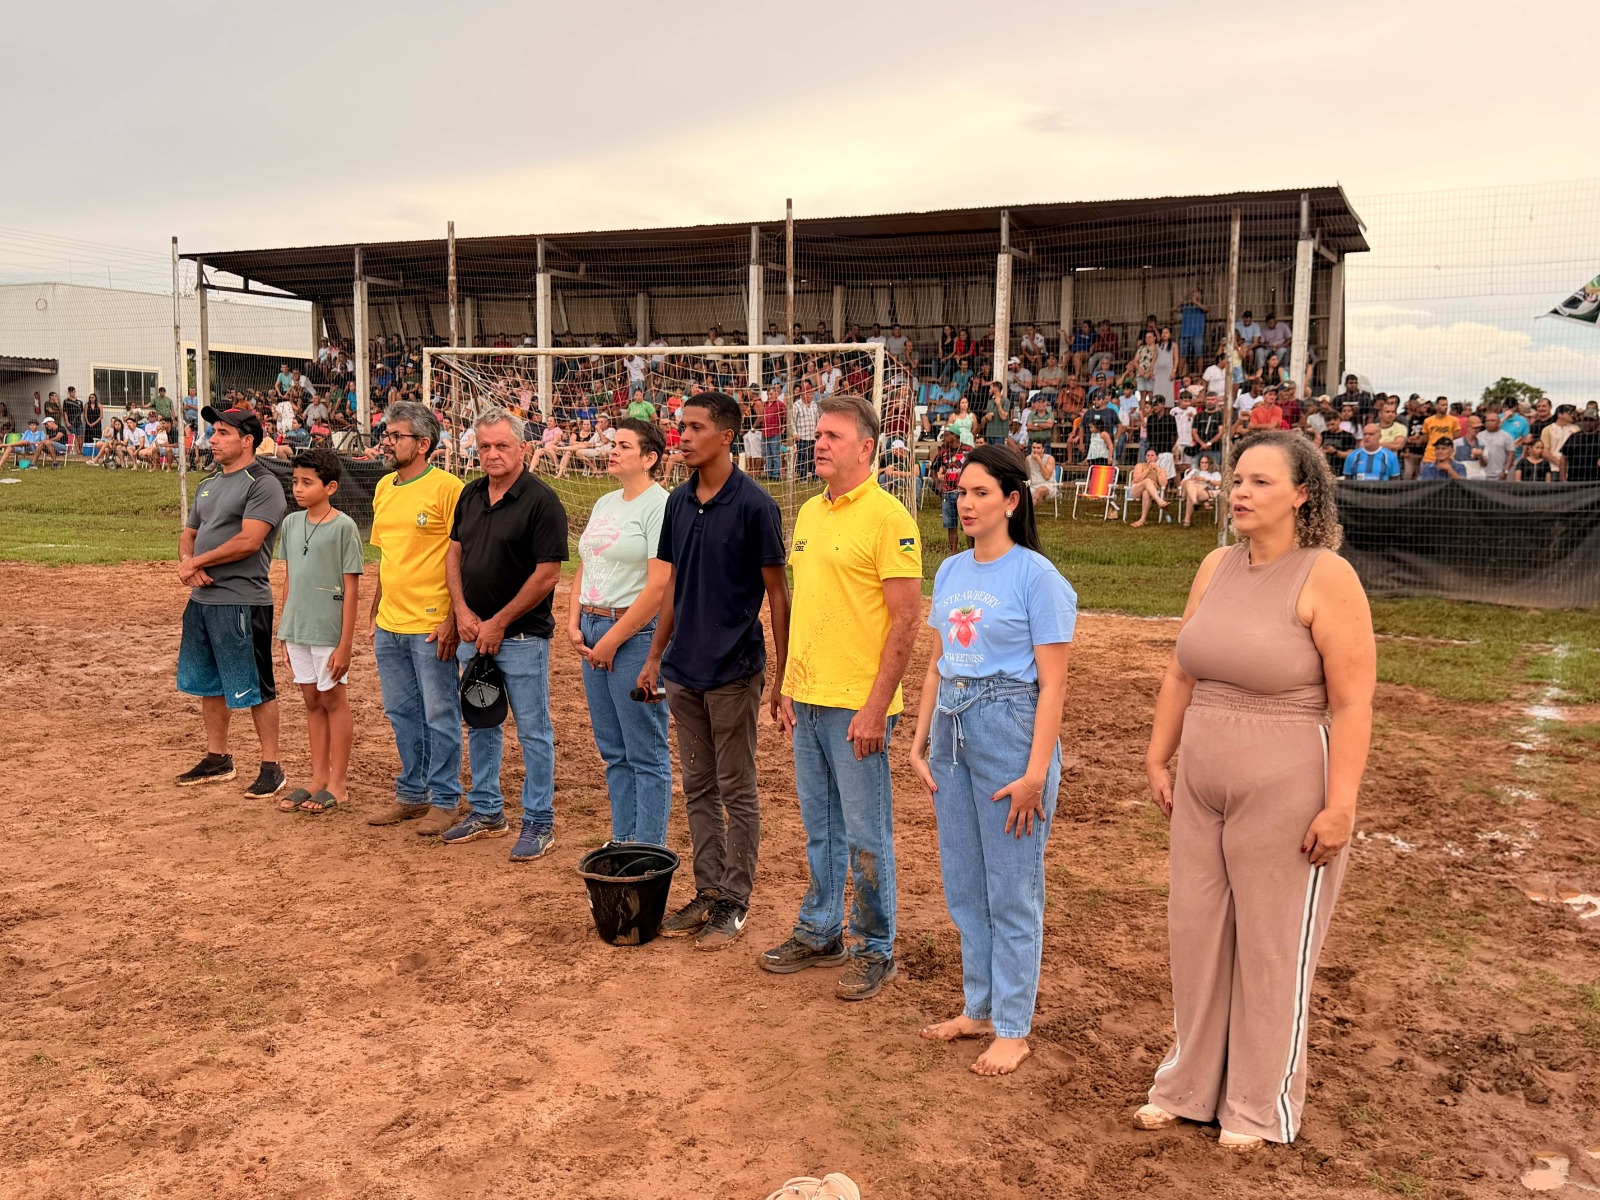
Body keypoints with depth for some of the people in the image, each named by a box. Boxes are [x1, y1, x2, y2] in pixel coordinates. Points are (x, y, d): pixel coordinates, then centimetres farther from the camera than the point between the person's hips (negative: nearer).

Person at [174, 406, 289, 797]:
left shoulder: (262, 484, -11)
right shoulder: (209, 486, 17)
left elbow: (249, 541, -21)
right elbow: (189, 534, 21)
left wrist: (197, 561, -12)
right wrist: (185, 562, -2)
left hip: (242, 602, -9)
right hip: (201, 599, 9)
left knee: (255, 688, -3)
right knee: (208, 683, 17)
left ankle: (271, 767, 5)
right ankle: (217, 759, 29)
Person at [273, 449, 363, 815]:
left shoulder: (343, 527, -11)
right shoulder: (291, 523, 7)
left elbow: (351, 589, -11)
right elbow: (291, 581, 13)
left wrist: (345, 644, -13)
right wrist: (284, 631, 12)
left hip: (329, 630, -6)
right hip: (297, 629, 6)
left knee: (333, 700, 4)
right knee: (311, 701, 12)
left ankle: (338, 782, 13)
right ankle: (318, 778, 22)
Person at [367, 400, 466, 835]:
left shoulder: (446, 487, -11)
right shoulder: (383, 488, 12)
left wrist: (453, 619, -18)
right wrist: (374, 615, 18)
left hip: (431, 625, -8)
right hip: (389, 626, 8)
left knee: (439, 716, 2)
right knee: (402, 713, 16)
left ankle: (444, 801, 14)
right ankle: (412, 794, 29)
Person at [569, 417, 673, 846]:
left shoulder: (659, 506, -11)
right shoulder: (604, 504, 15)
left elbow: (658, 586, -18)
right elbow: (584, 568, 19)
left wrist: (612, 641, -15)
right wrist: (575, 623, 4)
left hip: (636, 634, -9)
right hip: (593, 633, 9)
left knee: (645, 753, 0)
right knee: (613, 750, 15)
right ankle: (622, 840, 26)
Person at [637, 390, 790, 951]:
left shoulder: (754, 504, -12)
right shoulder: (679, 501, 7)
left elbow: (777, 593, -10)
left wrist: (781, 675, -12)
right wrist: (655, 657, 14)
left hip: (734, 669, -6)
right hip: (684, 668, 7)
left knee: (736, 790, 5)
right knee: (698, 788, 14)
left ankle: (734, 902, 16)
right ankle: (708, 891, 25)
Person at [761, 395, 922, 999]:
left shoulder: (887, 517, -13)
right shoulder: (809, 512, 12)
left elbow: (906, 621, -15)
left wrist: (876, 708, -18)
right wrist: (789, 686, 14)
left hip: (857, 705, -7)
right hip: (807, 699, 7)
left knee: (866, 835, 4)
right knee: (819, 828, 18)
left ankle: (874, 951, 18)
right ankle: (819, 932, 32)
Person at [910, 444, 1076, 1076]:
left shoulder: (1036, 576, -11)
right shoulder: (951, 571, 9)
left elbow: (1052, 684, -13)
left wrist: (1036, 773, -16)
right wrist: (920, 740, 12)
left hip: (1009, 727, -7)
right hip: (952, 724, 7)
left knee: (1011, 891, 3)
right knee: (963, 883, 15)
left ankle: (1012, 1029, 17)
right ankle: (979, 1008, 30)